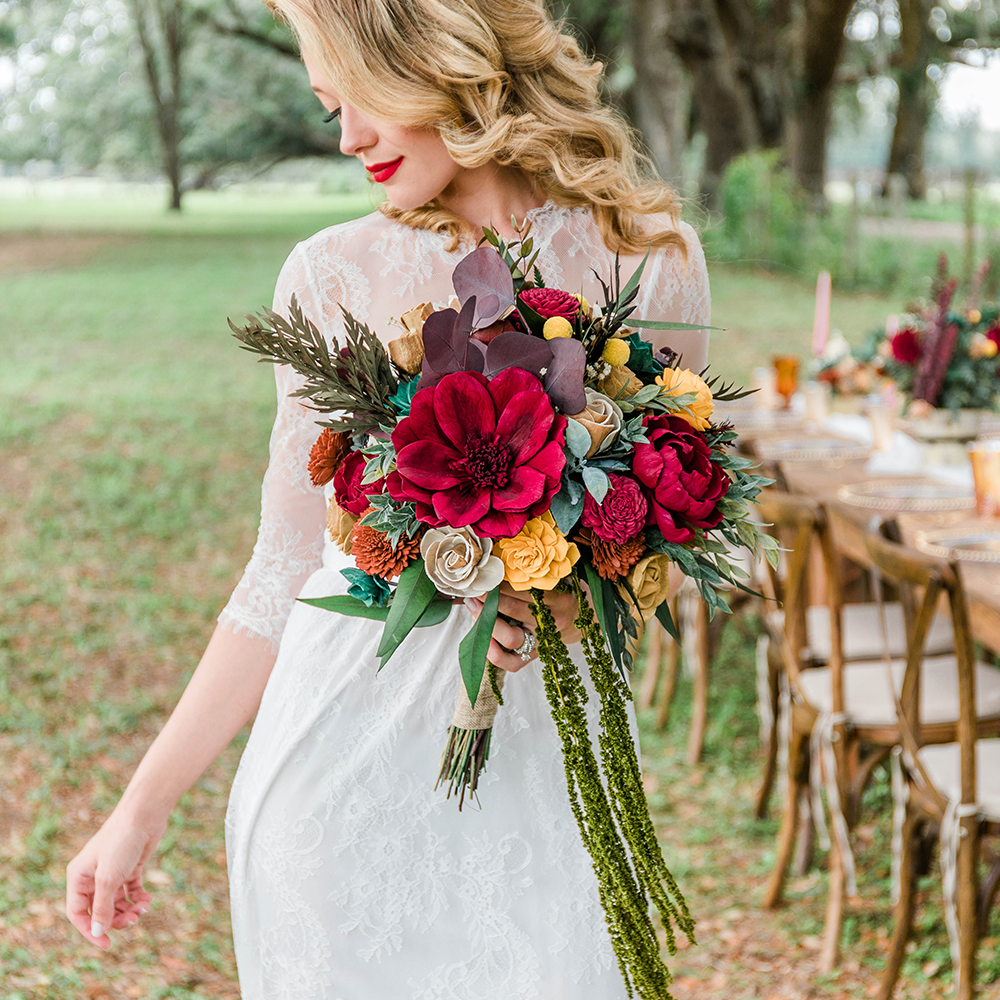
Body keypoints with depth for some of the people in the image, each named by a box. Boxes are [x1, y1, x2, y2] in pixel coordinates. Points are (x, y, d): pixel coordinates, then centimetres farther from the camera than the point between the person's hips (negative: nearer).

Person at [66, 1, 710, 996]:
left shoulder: (651, 259, -1)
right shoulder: (333, 276, -1)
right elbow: (286, 571, 4)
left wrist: (570, 597, -15)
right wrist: (143, 805, 5)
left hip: (536, 758, 0)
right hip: (341, 759, 0)